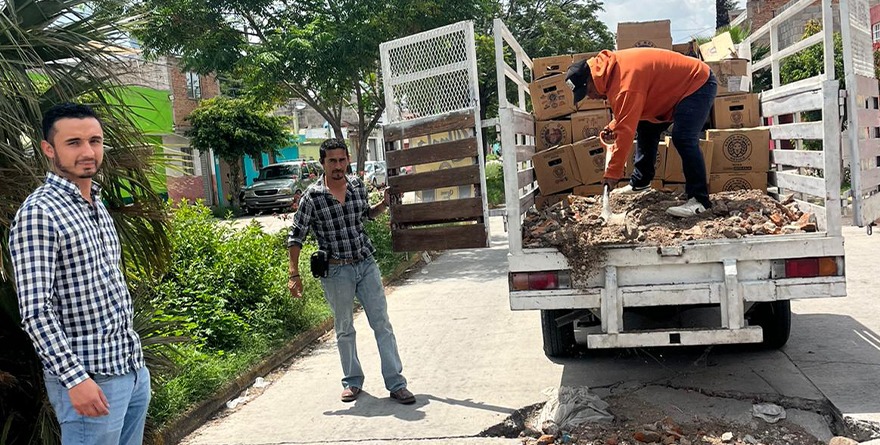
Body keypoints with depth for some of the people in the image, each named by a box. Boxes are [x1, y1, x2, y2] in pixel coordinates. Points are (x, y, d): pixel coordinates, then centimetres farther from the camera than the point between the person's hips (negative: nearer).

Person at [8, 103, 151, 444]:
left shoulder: (97, 205, 11)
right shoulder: (38, 213, -15)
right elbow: (35, 311, -20)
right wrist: (76, 378, -24)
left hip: (134, 368, 8)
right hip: (91, 378, -8)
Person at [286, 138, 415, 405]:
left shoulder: (358, 185, 1)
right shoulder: (312, 196, -11)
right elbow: (296, 237, -5)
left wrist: (384, 204, 4)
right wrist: (294, 275, -10)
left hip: (366, 264, 3)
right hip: (336, 271, -3)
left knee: (382, 324, 1)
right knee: (344, 330, 10)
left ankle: (396, 384, 7)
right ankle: (352, 381, 28)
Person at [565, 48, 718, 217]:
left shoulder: (625, 80, -33)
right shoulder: (612, 71, -1)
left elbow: (626, 130, -33)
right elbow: (629, 115, 13)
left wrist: (612, 173, -29)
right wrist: (613, 127, -6)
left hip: (698, 84, -11)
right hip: (677, 88, 11)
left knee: (683, 139, -25)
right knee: (646, 129, 15)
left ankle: (699, 200, -20)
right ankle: (639, 182, 25)